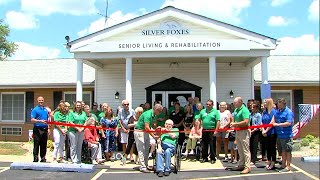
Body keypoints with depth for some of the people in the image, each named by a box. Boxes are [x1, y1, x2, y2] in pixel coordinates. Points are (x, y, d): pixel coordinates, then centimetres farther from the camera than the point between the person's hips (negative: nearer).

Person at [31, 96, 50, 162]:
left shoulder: (46, 110, 16)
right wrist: (40, 121, -20)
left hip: (44, 129, 5)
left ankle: (43, 158, 16)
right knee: (36, 144, -3)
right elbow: (32, 120, -8)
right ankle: (35, 158, 3)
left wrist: (48, 128, 12)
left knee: (44, 144, 9)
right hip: (37, 129, -5)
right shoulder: (35, 109, 0)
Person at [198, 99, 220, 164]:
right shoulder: (202, 111, 11)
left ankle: (213, 158, 9)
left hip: (212, 131, -4)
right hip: (204, 130, 4)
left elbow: (218, 122, -7)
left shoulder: (215, 111, -2)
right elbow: (199, 120, 13)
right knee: (204, 145, 10)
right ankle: (204, 158, 21)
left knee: (212, 145, 0)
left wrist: (216, 130, -14)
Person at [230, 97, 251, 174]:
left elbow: (246, 122, -25)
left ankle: (247, 167, 0)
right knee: (240, 150, 15)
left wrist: (235, 124, -20)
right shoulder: (236, 110, 13)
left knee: (245, 150, -5)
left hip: (244, 131, -9)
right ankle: (241, 165, 24)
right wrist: (232, 124, 4)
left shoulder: (244, 110, -15)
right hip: (238, 132, 9)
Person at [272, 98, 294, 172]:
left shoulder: (288, 112, -12)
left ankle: (288, 166, 10)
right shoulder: (277, 111, 11)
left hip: (286, 135, -8)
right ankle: (283, 165, 28)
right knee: (282, 151, 17)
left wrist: (278, 124, -19)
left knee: (287, 151, 2)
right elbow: (273, 122, 17)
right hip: (279, 135, 8)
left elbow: (289, 123, -21)